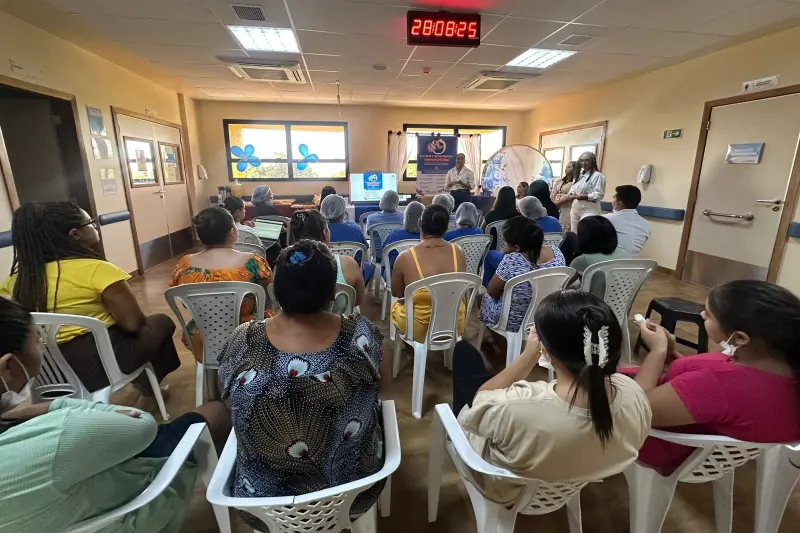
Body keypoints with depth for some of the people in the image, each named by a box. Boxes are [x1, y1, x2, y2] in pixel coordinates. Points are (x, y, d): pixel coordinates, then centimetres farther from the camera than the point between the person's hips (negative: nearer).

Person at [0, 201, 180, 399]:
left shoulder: (17, 280, -1)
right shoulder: (96, 269, -20)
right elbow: (133, 323, -20)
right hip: (102, 364, -7)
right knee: (161, 322, 19)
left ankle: (144, 382, 36)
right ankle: (149, 385, 29)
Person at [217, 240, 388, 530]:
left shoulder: (243, 341, -24)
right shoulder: (360, 333, -25)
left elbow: (228, 393, -2)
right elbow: (385, 377, -4)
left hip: (264, 498, 1)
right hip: (354, 491, 0)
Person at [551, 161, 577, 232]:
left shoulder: (574, 182, -4)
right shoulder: (559, 181, 14)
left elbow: (569, 196, -12)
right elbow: (552, 194, 7)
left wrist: (556, 202, -6)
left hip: (567, 209, -6)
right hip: (556, 209, 6)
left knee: (565, 231, -7)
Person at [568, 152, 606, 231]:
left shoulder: (598, 176, -7)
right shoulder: (579, 175, 18)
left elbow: (598, 195, -14)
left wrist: (580, 196, -20)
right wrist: (571, 195, -4)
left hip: (589, 209, -7)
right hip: (575, 208, 8)